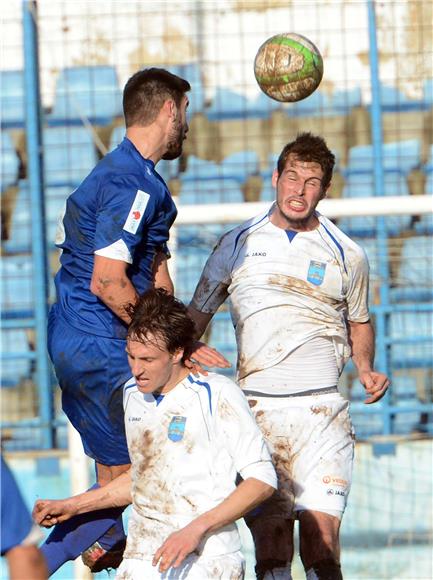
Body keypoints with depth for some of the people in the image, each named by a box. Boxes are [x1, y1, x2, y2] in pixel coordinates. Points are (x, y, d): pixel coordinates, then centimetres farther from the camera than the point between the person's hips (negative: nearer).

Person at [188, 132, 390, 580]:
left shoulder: (346, 256, 9)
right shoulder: (237, 246, 9)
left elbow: (359, 323, 24)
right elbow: (197, 314, 18)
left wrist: (366, 370, 6)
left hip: (322, 407, 0)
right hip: (257, 407, 1)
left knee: (321, 527, -12)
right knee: (268, 533, -5)